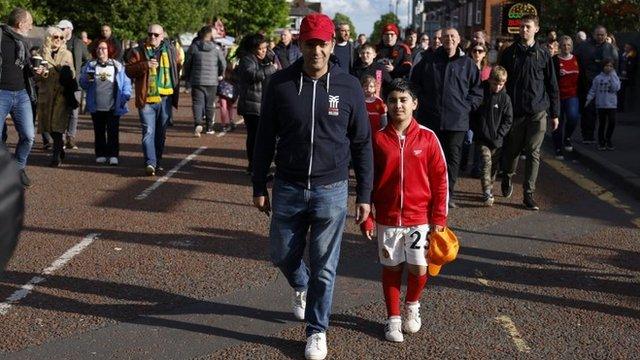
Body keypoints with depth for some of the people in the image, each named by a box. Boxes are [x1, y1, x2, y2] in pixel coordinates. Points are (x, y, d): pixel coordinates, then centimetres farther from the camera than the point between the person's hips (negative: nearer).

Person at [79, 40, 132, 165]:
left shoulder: (117, 66, 6)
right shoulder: (90, 66, 11)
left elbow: (126, 82, 7)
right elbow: (82, 84, 10)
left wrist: (125, 96, -6)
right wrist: (87, 80, -12)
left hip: (113, 107, -2)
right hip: (96, 107, 2)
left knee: (113, 132, -3)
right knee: (99, 132, 7)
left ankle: (113, 155, 1)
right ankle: (101, 155, 15)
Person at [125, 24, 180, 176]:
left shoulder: (170, 51, 10)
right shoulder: (138, 51, 2)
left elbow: (176, 70, 21)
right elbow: (128, 70, -4)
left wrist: (175, 94, 15)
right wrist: (145, 65, -20)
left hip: (165, 98, 3)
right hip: (146, 99, -3)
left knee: (161, 133, 11)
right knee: (148, 132, -9)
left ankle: (157, 161, 23)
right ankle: (150, 163, -13)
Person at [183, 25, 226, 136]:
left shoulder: (193, 47, -2)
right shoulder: (216, 48, -3)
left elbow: (187, 64, 2)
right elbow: (223, 64, -1)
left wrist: (187, 77, 16)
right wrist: (220, 75, 17)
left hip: (197, 80, -1)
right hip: (212, 81, 1)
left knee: (197, 102, 0)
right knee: (210, 104, 11)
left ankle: (197, 123, -22)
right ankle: (209, 127, 18)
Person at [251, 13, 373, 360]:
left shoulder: (349, 87, -6)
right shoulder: (280, 83, -5)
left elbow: (362, 144, 1)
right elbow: (265, 138, 3)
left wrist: (364, 195, 1)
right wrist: (260, 187, 5)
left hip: (331, 190, -1)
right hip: (288, 188, 1)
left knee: (324, 266, 6)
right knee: (283, 254, 14)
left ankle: (316, 330, 25)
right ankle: (301, 287, 48)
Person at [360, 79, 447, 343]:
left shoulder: (427, 138, -4)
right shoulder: (377, 139, -3)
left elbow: (440, 179, -1)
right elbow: (367, 181, 1)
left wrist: (439, 218, -3)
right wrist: (366, 219, -1)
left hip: (419, 217, 0)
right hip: (387, 219, 0)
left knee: (419, 269, 3)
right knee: (391, 268, 10)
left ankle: (412, 305, 32)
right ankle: (393, 318, 25)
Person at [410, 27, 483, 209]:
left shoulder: (467, 63, 5)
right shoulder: (429, 59, 7)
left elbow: (477, 90, 10)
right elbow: (415, 82, 16)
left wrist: (466, 106, 0)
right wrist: (423, 101, 8)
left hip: (457, 120, -1)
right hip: (429, 118, 1)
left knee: (453, 157, 1)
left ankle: (447, 193, 9)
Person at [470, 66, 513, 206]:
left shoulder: (505, 98, -2)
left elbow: (508, 119, 0)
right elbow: (472, 114, 7)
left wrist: (499, 135, -8)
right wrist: (473, 130, 0)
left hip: (497, 140, 2)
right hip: (482, 138, -2)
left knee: (494, 165, 11)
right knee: (486, 162, -15)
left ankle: (489, 188, 30)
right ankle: (487, 193, -18)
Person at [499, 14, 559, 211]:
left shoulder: (543, 54, 4)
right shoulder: (510, 52, 4)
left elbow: (552, 85, 7)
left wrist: (554, 113, 5)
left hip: (538, 112, 0)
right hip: (515, 111, 0)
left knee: (533, 153, -2)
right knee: (512, 150, 9)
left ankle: (529, 194, 3)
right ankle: (507, 177, 38)